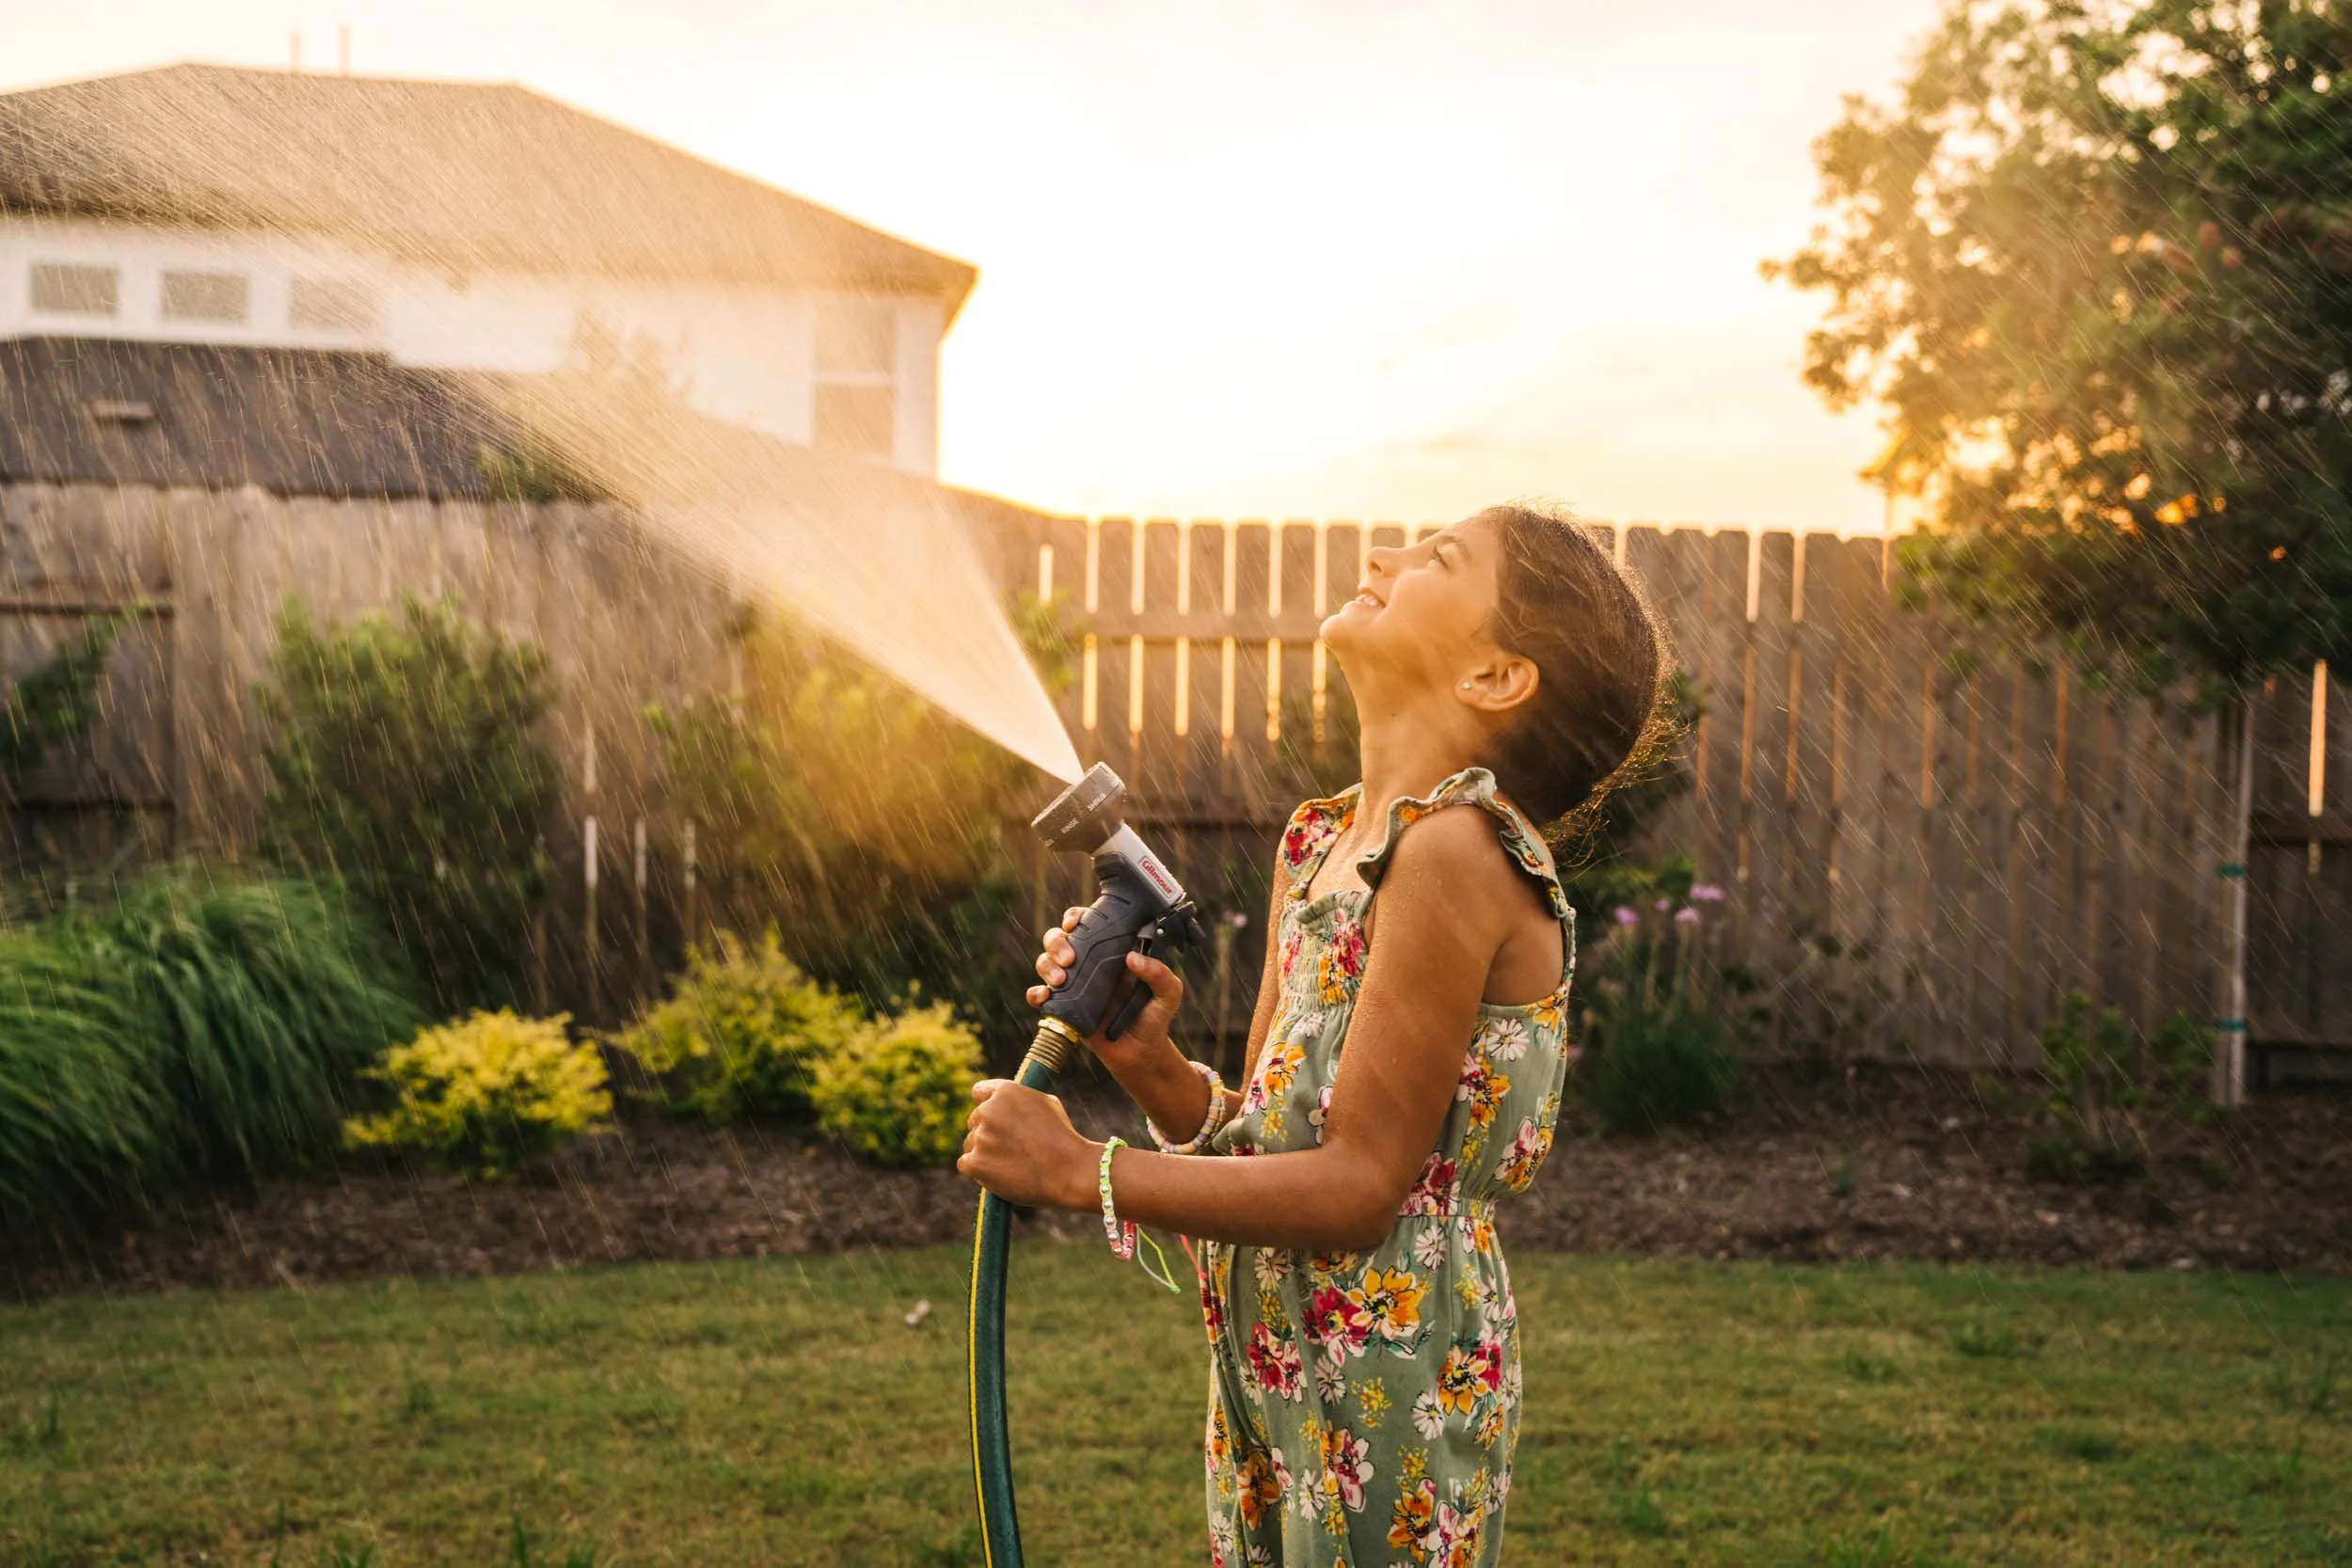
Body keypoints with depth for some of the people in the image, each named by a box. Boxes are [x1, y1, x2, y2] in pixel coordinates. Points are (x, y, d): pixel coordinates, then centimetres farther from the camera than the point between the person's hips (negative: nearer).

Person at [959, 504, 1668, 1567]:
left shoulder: (1455, 851, -20)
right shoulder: (1318, 841, 6)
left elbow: (1360, 1184, -21)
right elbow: (1265, 1140, 8)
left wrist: (1080, 1172, -17)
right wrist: (1145, 1060, -11)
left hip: (1391, 1383, -7)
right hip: (1278, 1363, 8)